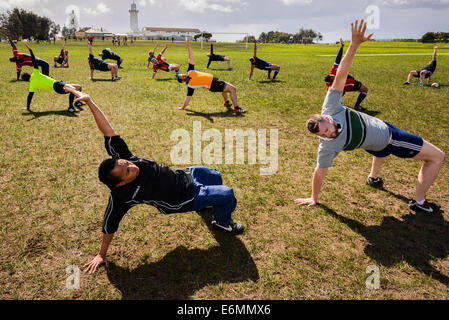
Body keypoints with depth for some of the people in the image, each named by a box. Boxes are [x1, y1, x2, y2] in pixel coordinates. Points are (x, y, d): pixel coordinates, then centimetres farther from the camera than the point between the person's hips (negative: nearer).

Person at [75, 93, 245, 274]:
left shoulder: (121, 158, -23)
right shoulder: (122, 196, -32)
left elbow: (109, 131, -24)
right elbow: (109, 226, -19)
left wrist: (90, 102, -30)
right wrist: (101, 255, -9)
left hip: (184, 175, 6)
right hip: (186, 198, -6)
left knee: (216, 177, 28)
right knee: (227, 195, -6)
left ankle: (206, 203, 59)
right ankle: (223, 222, 26)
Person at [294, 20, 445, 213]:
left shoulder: (330, 108, -28)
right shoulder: (328, 147, -35)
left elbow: (340, 76, -33)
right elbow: (319, 173, -24)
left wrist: (354, 44, -42)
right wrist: (314, 198, -14)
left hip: (382, 126, 6)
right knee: (438, 157, 1)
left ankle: (373, 178, 60)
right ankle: (419, 201, 11)